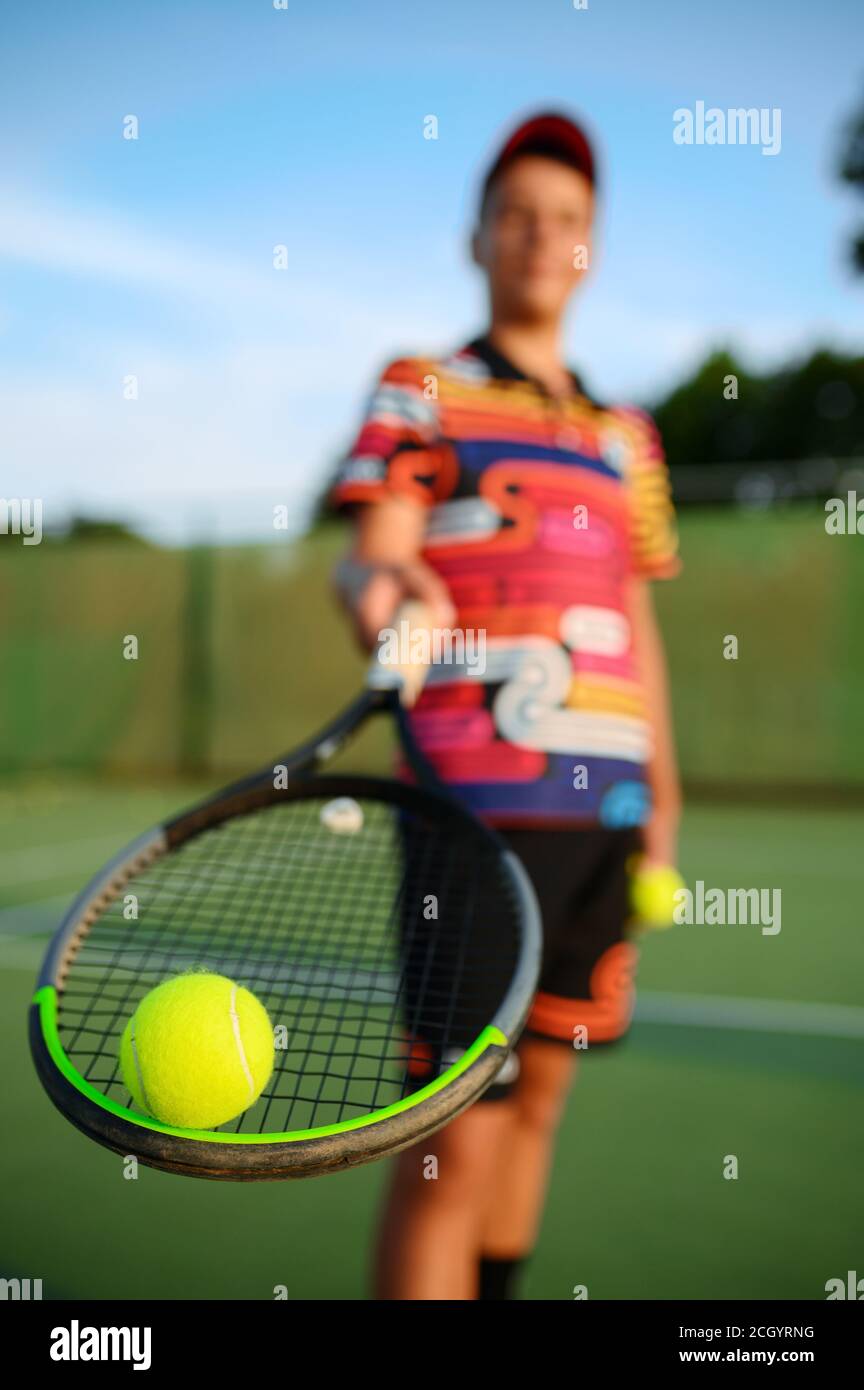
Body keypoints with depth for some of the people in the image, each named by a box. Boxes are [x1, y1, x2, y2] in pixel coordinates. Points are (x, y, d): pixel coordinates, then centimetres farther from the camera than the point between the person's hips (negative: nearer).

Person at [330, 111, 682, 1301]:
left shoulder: (625, 434, 19)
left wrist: (661, 788, 14)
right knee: (454, 1143, -6)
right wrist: (383, 586, -33)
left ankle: (500, 1287, 34)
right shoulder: (420, 389, 5)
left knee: (540, 1092, 15)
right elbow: (373, 556, -9)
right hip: (479, 799, -5)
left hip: (607, 809, 6)